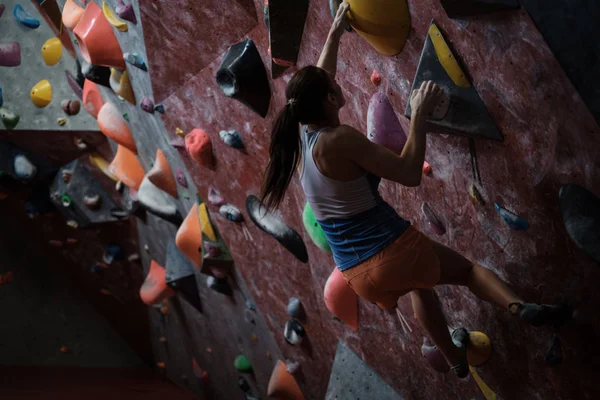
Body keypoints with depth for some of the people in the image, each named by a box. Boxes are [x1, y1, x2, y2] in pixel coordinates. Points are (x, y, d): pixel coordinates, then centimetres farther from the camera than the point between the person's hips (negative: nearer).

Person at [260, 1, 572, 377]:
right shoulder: (338, 140, -20)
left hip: (359, 275, 8)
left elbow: (315, 83, 21)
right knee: (466, 267, 14)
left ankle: (456, 358, 50)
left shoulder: (304, 134, 3)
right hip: (394, 253, -7)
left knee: (419, 285, 37)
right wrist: (419, 113, -12)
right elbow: (410, 173, -18)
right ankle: (521, 306, -14)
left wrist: (336, 32, 27)